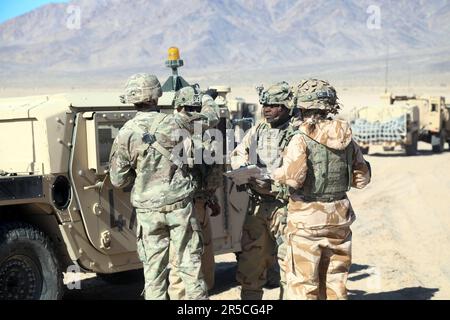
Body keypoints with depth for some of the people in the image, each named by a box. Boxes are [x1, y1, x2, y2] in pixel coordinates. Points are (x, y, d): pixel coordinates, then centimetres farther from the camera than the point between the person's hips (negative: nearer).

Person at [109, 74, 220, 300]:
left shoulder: (125, 134, -5)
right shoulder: (174, 122, -6)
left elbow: (118, 180, -1)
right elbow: (211, 118, 12)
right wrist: (209, 103, 33)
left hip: (148, 211, 1)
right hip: (180, 205, 0)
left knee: (154, 270, 9)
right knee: (190, 264, 7)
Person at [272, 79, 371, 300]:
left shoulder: (302, 139, -14)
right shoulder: (347, 139, 3)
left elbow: (293, 177, -24)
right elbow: (361, 179, 8)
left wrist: (275, 174, -5)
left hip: (308, 218, -5)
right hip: (339, 218, 5)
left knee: (302, 284, 5)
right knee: (335, 282, 17)